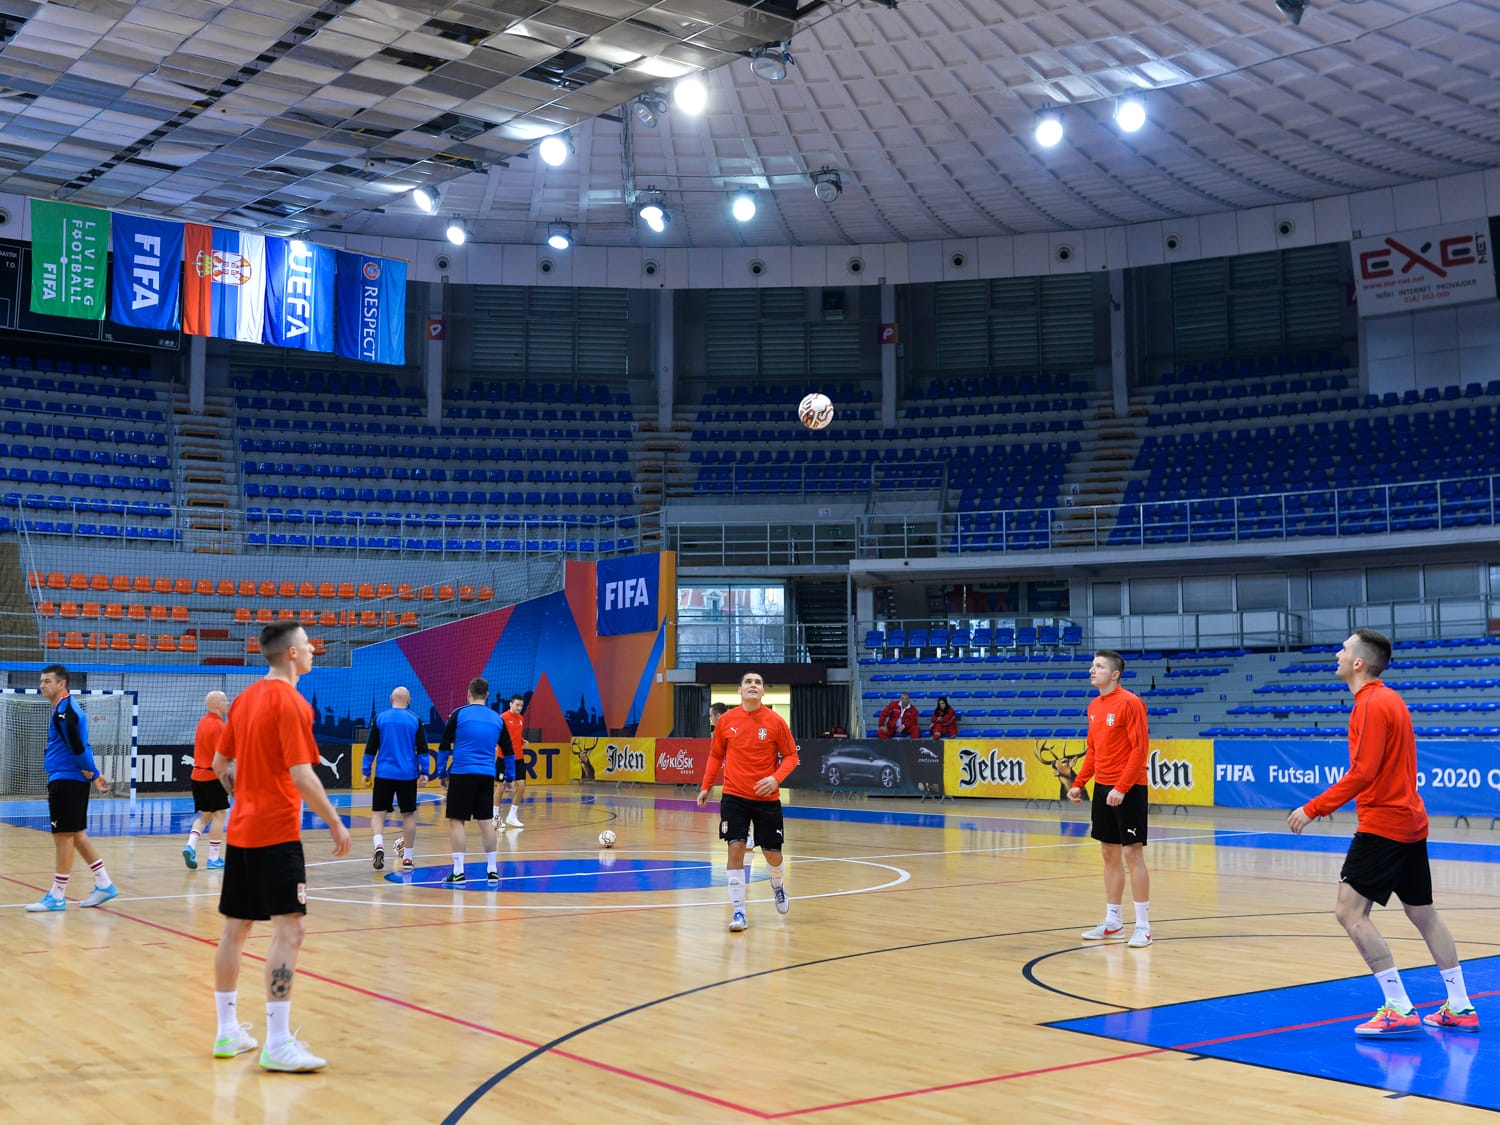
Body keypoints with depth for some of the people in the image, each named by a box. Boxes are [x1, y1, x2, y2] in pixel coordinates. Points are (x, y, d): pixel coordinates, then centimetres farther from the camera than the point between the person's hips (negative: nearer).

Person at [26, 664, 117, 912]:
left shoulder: (64, 711, -15)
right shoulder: (66, 709, 17)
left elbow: (77, 747, -20)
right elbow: (80, 746, 20)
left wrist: (91, 773, -10)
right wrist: (93, 773, 16)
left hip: (66, 780, -10)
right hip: (66, 780, 10)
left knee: (63, 836, -5)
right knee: (77, 834, 13)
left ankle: (57, 897, 0)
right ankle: (104, 885, 17)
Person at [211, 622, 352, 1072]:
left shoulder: (246, 698, 11)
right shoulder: (290, 702, -13)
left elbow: (219, 764, 18)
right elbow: (301, 775, -20)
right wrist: (335, 823, -13)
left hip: (241, 831, 9)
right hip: (277, 833, -9)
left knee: (236, 929, 13)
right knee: (290, 929, -8)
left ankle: (228, 1032, 22)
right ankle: (277, 1044, -9)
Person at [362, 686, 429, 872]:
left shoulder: (380, 718, 0)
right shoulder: (415, 720, 1)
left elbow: (371, 748, 1)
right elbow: (422, 749, -1)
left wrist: (366, 771, 7)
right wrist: (424, 771, 4)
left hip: (384, 773, 0)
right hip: (408, 775, 0)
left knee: (378, 813, 6)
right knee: (409, 814, 9)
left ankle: (378, 847, -19)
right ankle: (407, 858, 12)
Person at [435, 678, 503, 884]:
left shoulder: (459, 714, -1)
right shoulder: (496, 718, 10)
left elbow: (444, 747, 0)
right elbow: (509, 751, 19)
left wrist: (442, 773, 9)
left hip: (462, 774, -3)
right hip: (487, 775, 4)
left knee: (456, 821, 1)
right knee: (486, 821, 11)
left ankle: (458, 872, -5)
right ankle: (492, 870, 13)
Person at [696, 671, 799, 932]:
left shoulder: (775, 721, -6)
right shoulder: (726, 720, -2)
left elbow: (791, 756, 0)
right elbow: (715, 756, 11)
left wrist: (776, 778, -17)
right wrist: (706, 786, 5)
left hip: (767, 798, 0)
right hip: (734, 796, 0)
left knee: (772, 853, 6)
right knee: (736, 848, -10)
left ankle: (778, 885, 42)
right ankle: (738, 911, -2)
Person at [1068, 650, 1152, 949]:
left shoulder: (1130, 703, -13)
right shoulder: (1094, 706, 11)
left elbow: (1140, 747, -17)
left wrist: (1121, 787, -22)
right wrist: (1078, 783, 9)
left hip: (1128, 790, -8)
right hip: (1103, 788, 8)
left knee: (1132, 853, -5)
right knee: (1109, 853, 11)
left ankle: (1143, 927, 1)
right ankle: (1113, 922, 19)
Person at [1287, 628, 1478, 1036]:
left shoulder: (1371, 705, -15)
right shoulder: (1391, 698, 13)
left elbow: (1362, 773, -23)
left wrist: (1313, 809, -22)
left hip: (1382, 825, -10)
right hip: (1410, 822, 10)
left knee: (1349, 910, -11)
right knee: (1423, 913, 16)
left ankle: (1399, 1011, -12)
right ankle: (1460, 1008, 23)